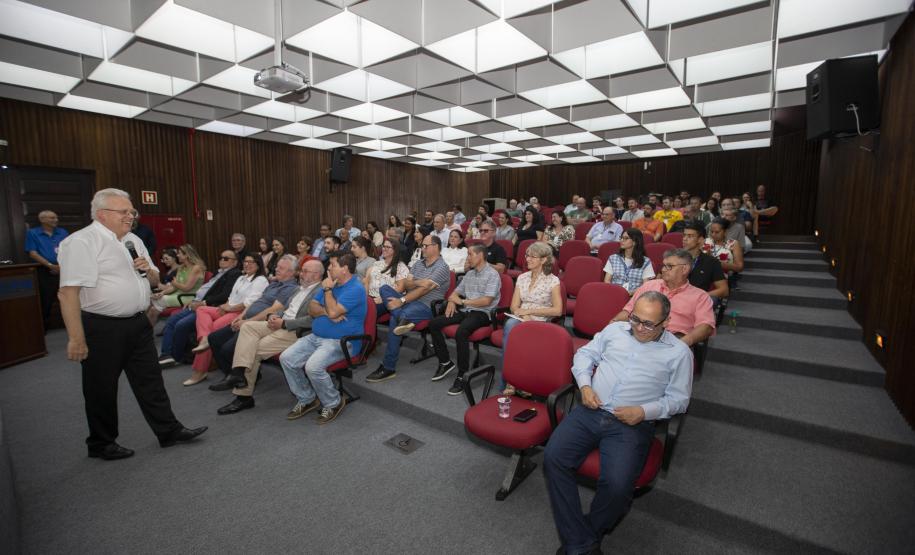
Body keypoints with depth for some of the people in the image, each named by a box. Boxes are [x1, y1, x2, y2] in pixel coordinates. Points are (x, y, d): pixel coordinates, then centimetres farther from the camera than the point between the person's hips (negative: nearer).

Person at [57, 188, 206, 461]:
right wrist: (76, 338, -23)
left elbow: (155, 281, 20)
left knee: (150, 381, 12)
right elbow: (68, 292, -20)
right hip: (102, 328, -7)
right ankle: (101, 444, 28)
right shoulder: (81, 242, -13)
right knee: (102, 388, 10)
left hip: (138, 324, 7)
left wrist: (148, 270, -4)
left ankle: (169, 431, 22)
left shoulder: (133, 240, 11)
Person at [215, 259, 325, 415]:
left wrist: (283, 323, -18)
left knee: (254, 350, -15)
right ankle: (241, 372, -20)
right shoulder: (301, 288, 20)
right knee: (247, 326, -12)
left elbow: (311, 320, -21)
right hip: (281, 323, 9)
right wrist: (273, 315, 1)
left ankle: (244, 396, 0)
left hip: (296, 332, -9)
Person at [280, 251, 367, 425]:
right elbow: (311, 308, 9)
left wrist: (327, 289, -10)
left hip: (341, 341, -8)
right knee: (286, 358, -8)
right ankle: (306, 399, 10)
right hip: (316, 336, 9)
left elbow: (333, 311, -24)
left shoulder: (355, 289, -14)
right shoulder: (330, 283, 14)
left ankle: (334, 403, -3)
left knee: (313, 366, -30)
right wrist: (326, 312, -13)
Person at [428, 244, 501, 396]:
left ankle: (462, 375, -24)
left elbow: (486, 301, -16)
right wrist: (452, 300, -2)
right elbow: (457, 292, 22)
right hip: (465, 310, 8)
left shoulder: (492, 274, -6)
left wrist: (463, 301, -10)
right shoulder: (469, 273, 19)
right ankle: (445, 362, 3)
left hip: (482, 313, -8)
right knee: (434, 324, -9)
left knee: (460, 332, -36)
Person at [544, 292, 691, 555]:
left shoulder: (679, 352, 7)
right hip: (590, 412, 3)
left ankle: (591, 532, 5)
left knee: (617, 485, -27)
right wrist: (585, 385, 0)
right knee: (553, 457, -20)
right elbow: (584, 354, 18)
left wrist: (644, 411, -10)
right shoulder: (615, 329, 14)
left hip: (632, 425, -2)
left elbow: (678, 399, 7)